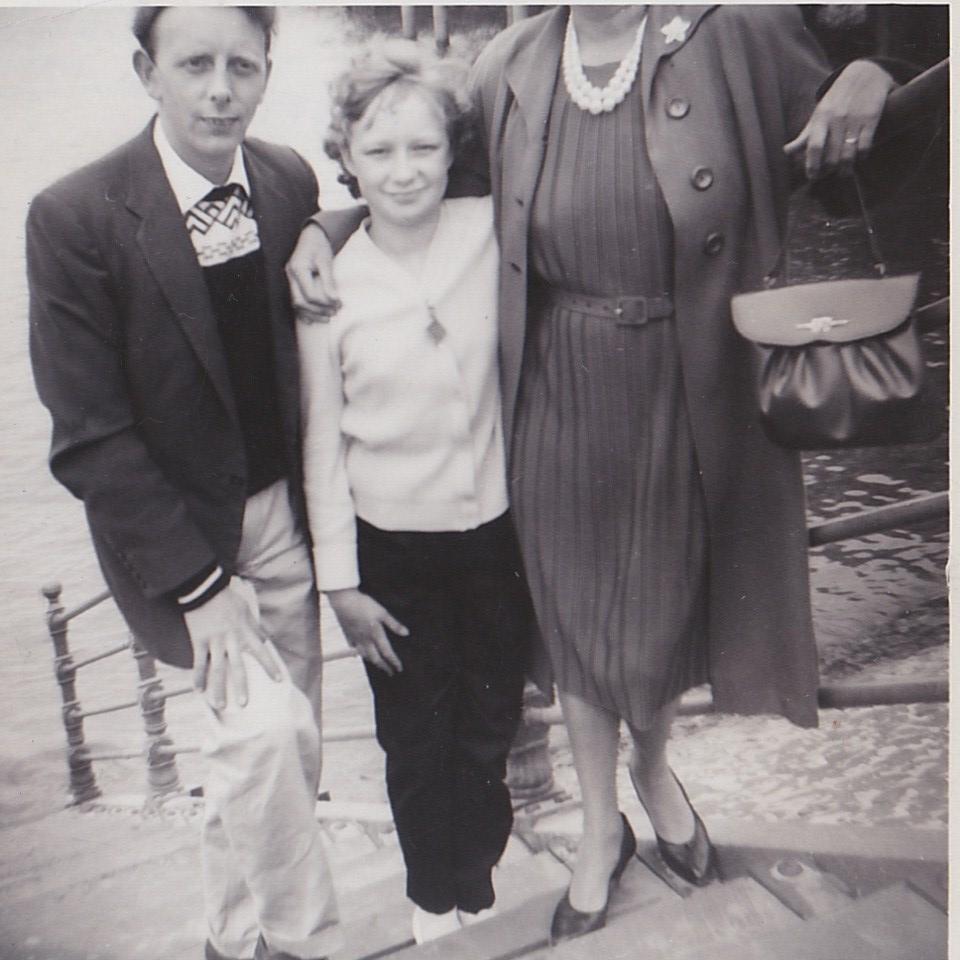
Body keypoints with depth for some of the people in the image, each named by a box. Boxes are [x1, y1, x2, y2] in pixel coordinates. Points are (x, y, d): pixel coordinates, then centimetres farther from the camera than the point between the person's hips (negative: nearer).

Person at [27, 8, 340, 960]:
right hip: (179, 528, -4)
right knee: (263, 730, -17)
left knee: (277, 756, 13)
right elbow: (88, 437, -15)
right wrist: (198, 580, -17)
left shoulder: (291, 181, -1)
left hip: (287, 513, 5)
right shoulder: (74, 217, -14)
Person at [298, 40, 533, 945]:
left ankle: (477, 888, 45)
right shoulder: (328, 281, -10)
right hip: (392, 546, -1)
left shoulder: (490, 230, -8)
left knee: (489, 730, 17)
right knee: (417, 741, 16)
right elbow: (322, 442, -5)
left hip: (496, 529, 1)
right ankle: (432, 898, 44)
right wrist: (340, 580, -3)